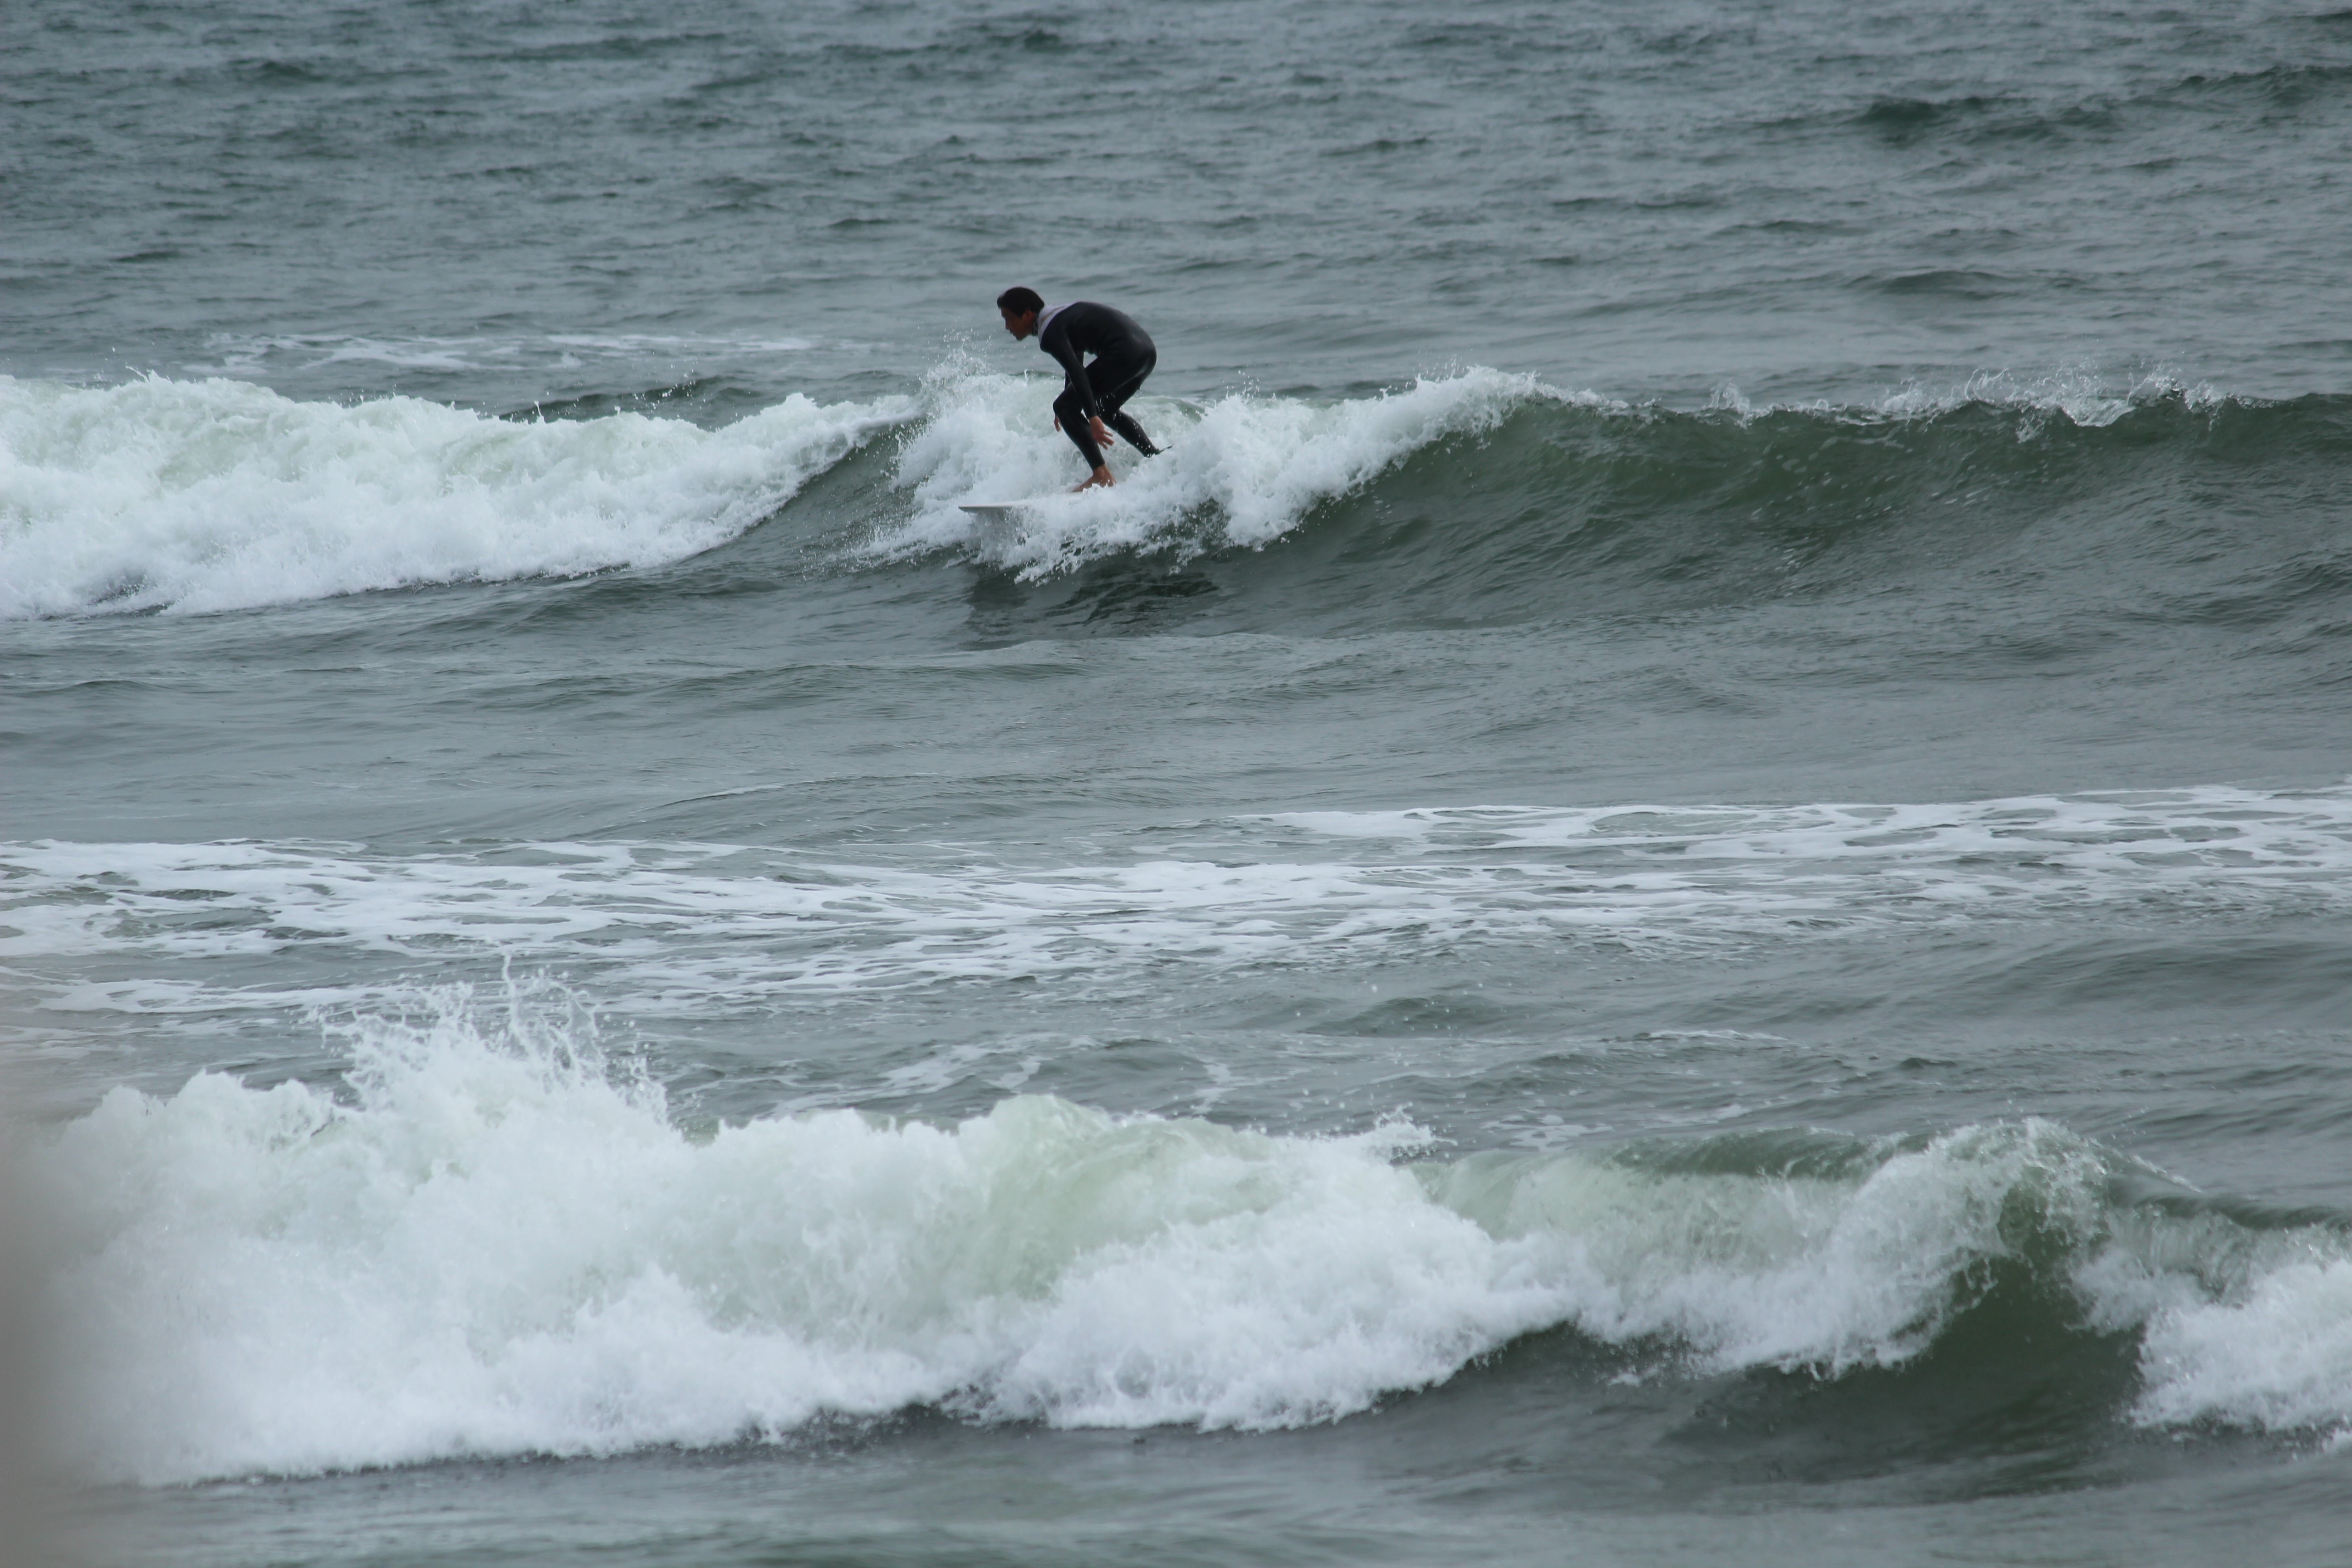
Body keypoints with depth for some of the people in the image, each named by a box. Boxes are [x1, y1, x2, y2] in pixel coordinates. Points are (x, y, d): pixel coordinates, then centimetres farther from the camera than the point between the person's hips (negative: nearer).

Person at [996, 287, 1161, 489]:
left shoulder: (1050, 333, -9)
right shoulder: (1060, 316, 22)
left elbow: (1078, 374, -21)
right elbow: (1075, 366, 36)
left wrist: (1093, 419, -26)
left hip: (1123, 356, -10)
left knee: (1065, 408, -4)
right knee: (1106, 410, 31)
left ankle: (1101, 474, -12)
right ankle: (1155, 457, 29)